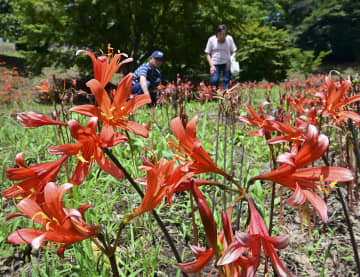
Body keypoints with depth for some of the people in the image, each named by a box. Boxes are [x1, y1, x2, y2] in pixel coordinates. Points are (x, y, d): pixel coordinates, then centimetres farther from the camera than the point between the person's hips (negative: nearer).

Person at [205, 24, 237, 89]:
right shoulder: (211, 39, -4)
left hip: (226, 63, 1)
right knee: (214, 80, -17)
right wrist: (211, 66, -9)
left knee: (226, 80, -4)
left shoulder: (229, 39, -2)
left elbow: (234, 52, 6)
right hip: (215, 63, -1)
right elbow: (208, 54, 1)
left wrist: (230, 60, -12)